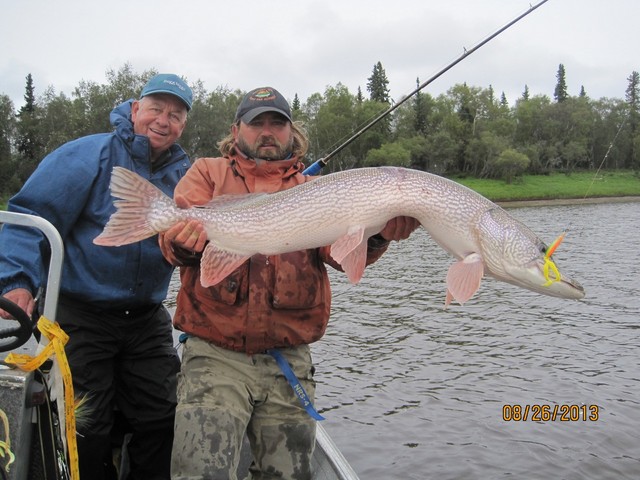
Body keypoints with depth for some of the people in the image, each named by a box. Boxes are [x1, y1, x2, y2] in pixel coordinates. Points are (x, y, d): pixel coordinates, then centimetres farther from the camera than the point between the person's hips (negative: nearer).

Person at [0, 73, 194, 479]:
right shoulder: (89, 155, -9)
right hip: (80, 316, -4)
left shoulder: (186, 174, 6)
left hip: (147, 320, 4)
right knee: (86, 431, 4)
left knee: (160, 423, 10)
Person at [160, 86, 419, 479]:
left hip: (289, 362, 2)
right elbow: (175, 236, -5)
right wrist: (184, 236, -29)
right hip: (215, 355, -2)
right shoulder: (208, 173, 9)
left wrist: (376, 233, -28)